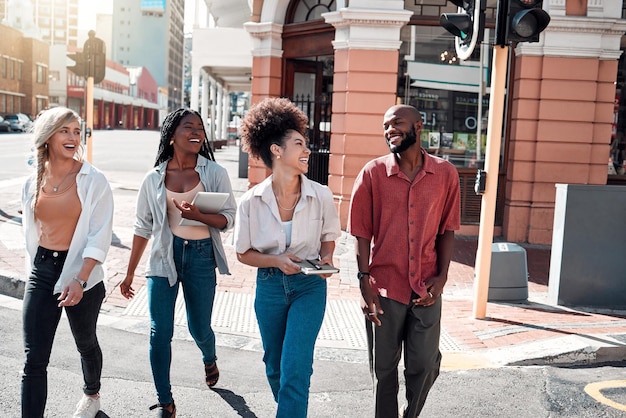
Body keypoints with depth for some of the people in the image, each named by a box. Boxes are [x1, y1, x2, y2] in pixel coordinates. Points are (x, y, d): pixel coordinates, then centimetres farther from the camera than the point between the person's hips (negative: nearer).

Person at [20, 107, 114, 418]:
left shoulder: (94, 181, -10)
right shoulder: (33, 182, 2)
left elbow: (100, 236, -14)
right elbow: (30, 231, 13)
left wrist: (80, 280, -23)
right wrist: (35, 270, 14)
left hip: (82, 274, -2)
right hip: (40, 273, 2)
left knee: (85, 343, 20)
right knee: (34, 359, -2)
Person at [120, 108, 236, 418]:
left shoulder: (215, 172, -3)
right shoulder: (154, 179, 1)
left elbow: (228, 218, -4)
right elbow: (143, 228, 7)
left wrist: (198, 215, -25)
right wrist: (129, 274, 9)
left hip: (201, 256, -1)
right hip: (164, 256, 1)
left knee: (199, 328, 12)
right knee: (159, 332, -1)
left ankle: (210, 360, 49)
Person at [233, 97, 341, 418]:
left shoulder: (321, 196, -12)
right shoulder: (251, 201, -13)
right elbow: (243, 253, -2)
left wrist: (325, 259, -13)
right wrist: (277, 261, -18)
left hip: (309, 286, -1)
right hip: (270, 286, 2)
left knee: (295, 369, -9)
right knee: (274, 366, 18)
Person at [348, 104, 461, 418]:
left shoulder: (445, 173, 0)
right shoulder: (373, 173, -4)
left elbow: (447, 229, 5)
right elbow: (362, 232, -2)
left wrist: (441, 277, -4)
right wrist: (365, 282, -8)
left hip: (426, 288, 1)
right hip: (384, 287, -1)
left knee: (424, 365, 8)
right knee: (383, 368, 12)